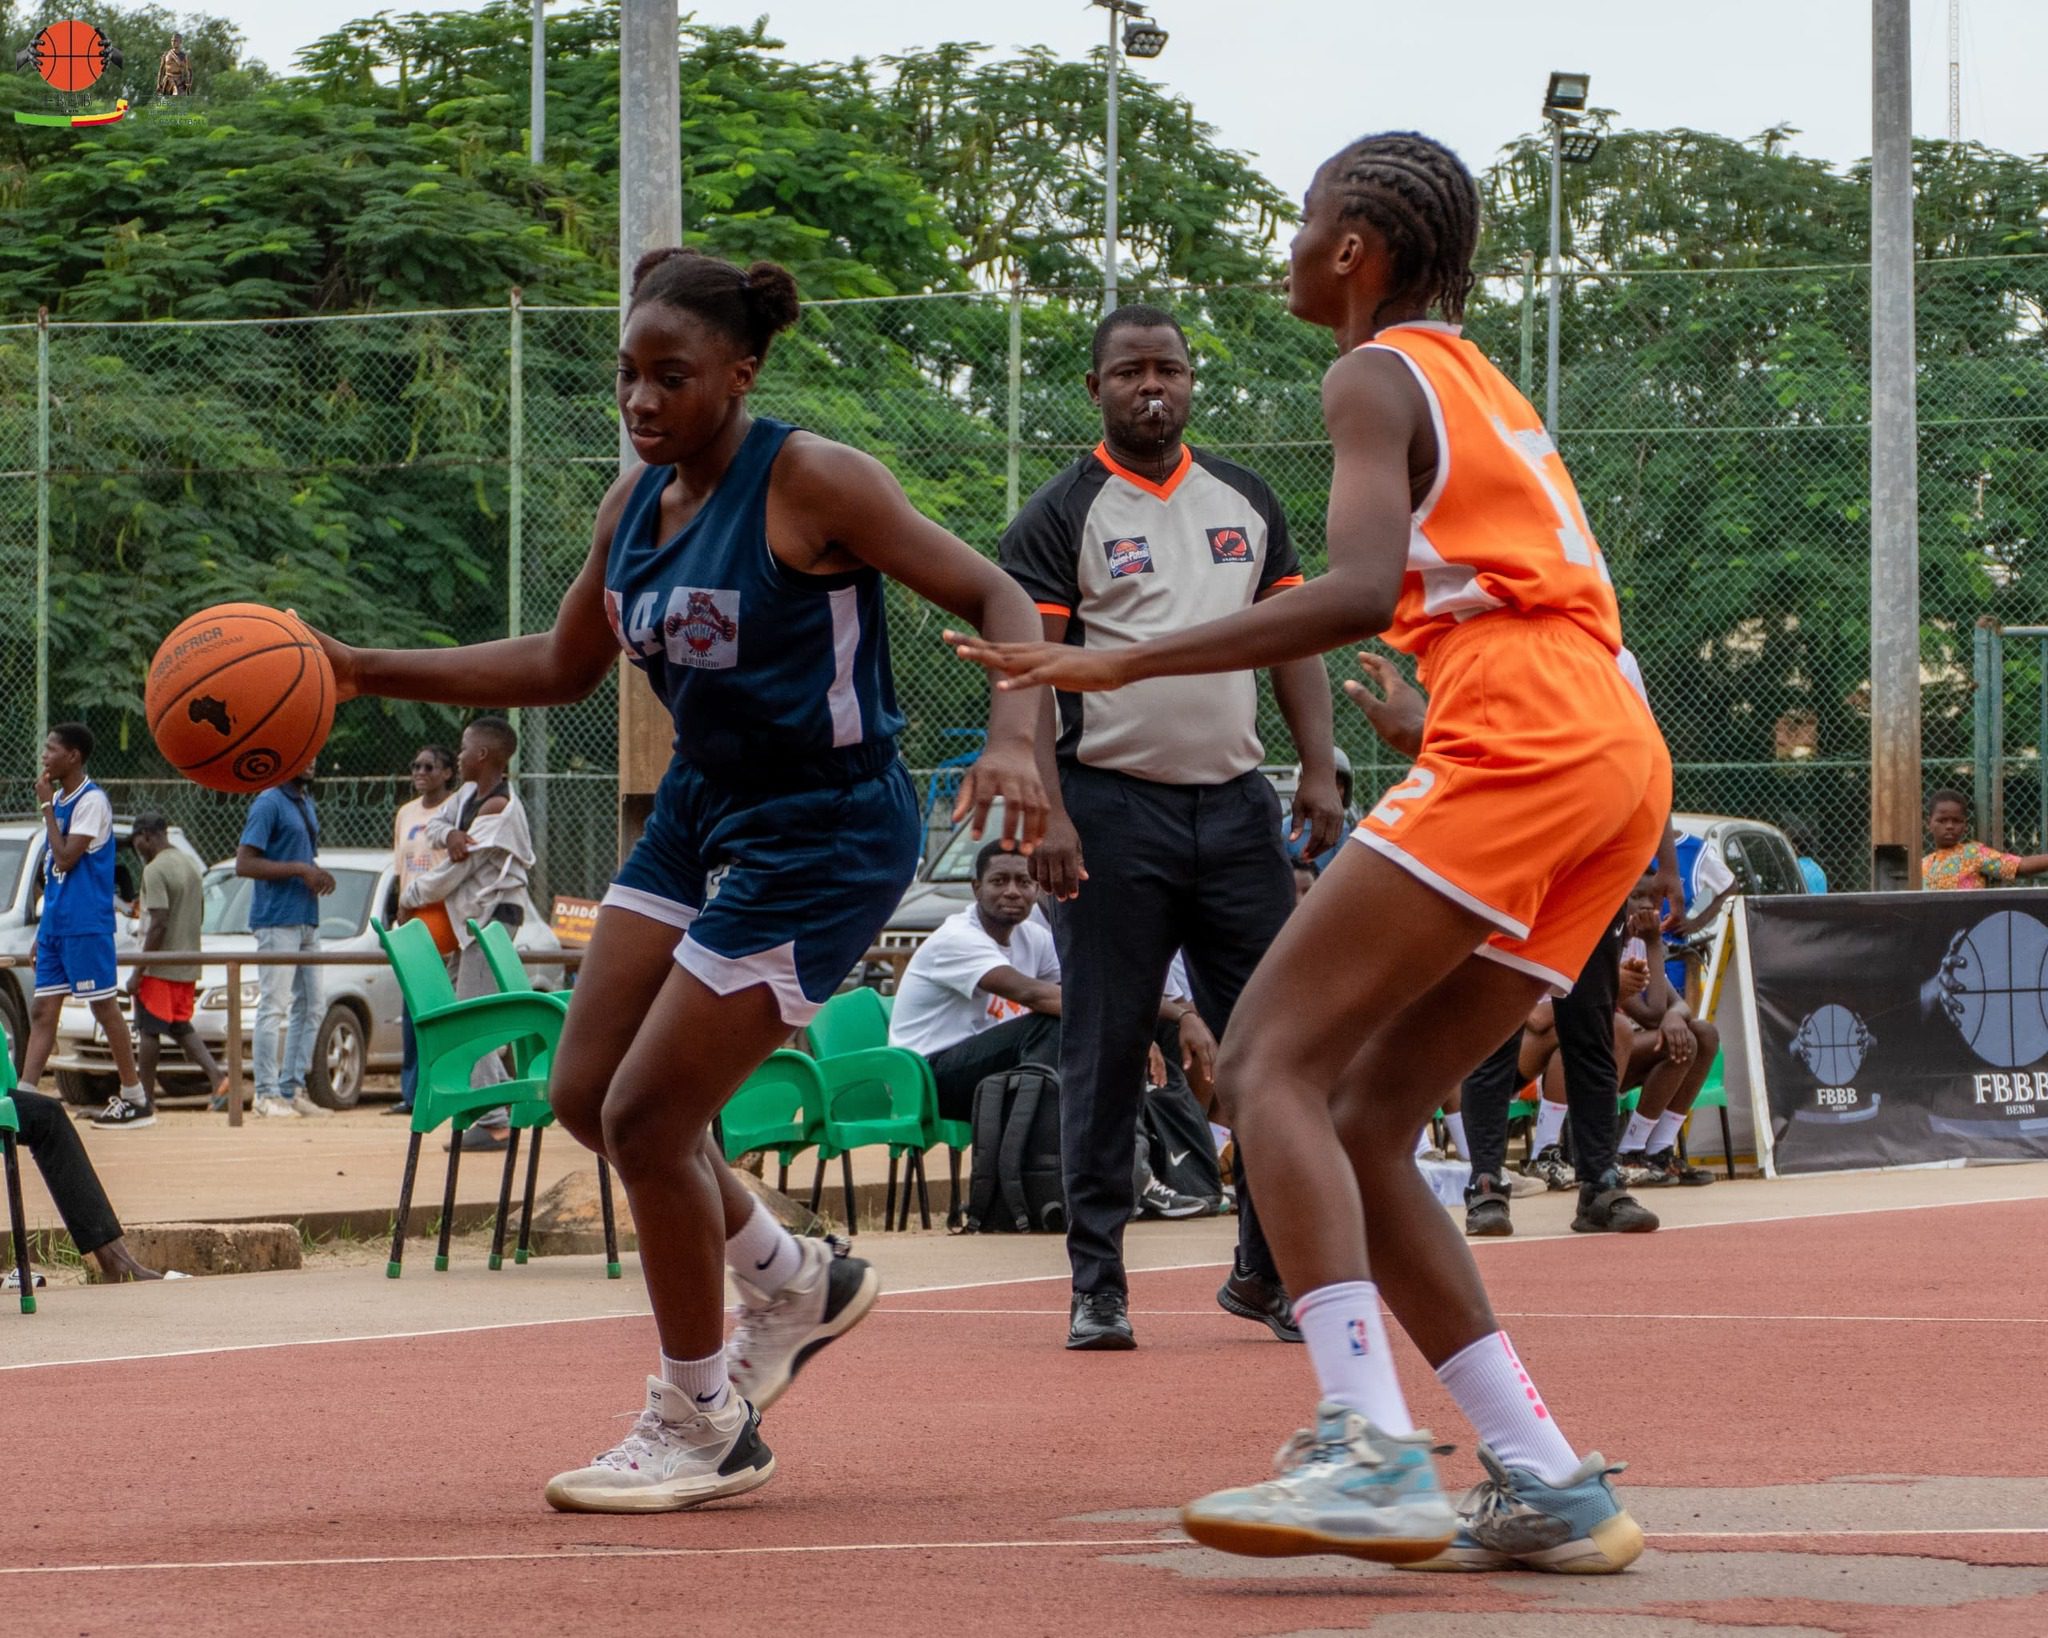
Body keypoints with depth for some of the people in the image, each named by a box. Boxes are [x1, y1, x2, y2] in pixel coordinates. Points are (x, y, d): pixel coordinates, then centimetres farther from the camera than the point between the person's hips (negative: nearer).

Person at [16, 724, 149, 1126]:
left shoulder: (91, 801, -12)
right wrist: (42, 931, 20)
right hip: (55, 924, 9)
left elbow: (66, 858, -20)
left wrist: (46, 806, -14)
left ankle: (136, 1099, 5)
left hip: (86, 927, -9)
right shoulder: (59, 800, 15)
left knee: (105, 1008, -3)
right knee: (42, 1012, 4)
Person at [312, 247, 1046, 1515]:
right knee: (587, 1097, 7)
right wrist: (363, 673, 10)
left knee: (650, 1119, -9)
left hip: (824, 830, -8)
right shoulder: (638, 503, 4)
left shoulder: (808, 482, -18)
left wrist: (1014, 744, -36)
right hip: (702, 810, 8)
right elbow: (562, 668, 17)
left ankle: (704, 1428, 10)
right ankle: (797, 1282, 31)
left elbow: (996, 599, -18)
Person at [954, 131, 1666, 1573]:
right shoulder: (1484, 386, 29)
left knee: (1274, 1059, -11)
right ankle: (1548, 1484, 1)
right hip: (1619, 763, 9)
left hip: (1519, 743, -9)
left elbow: (1361, 592, -16)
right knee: (1364, 1124, 8)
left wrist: (1121, 663, -17)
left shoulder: (1380, 377, 1)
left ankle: (1373, 1452, -25)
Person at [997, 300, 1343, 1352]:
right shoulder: (1061, 516, -1)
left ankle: (1268, 1272, 11)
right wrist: (1045, 810, -17)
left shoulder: (1246, 500, 14)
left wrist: (1319, 769, 4)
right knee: (1105, 1054, -1)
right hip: (1111, 809, -4)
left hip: (1234, 803, 4)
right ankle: (1096, 1285, 6)